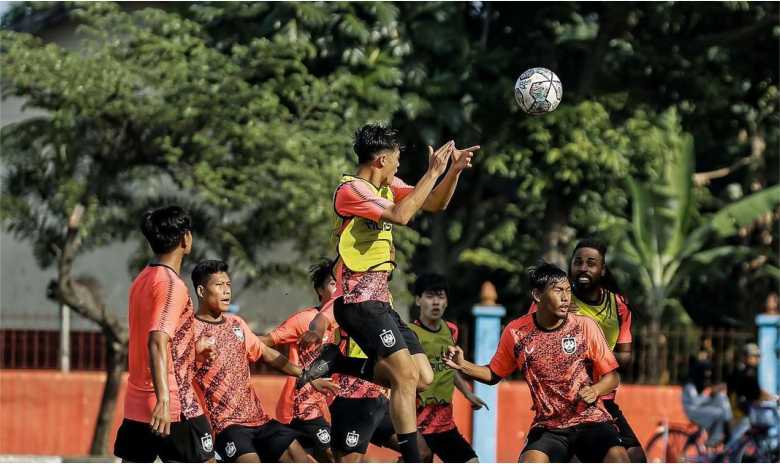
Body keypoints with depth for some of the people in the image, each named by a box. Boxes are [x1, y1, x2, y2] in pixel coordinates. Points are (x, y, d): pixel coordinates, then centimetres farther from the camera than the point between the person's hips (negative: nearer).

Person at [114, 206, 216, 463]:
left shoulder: (143, 279, 12)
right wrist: (163, 400, -35)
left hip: (136, 406, 8)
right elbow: (157, 342, -27)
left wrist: (194, 347, 38)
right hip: (175, 407, -8)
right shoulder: (171, 284, -15)